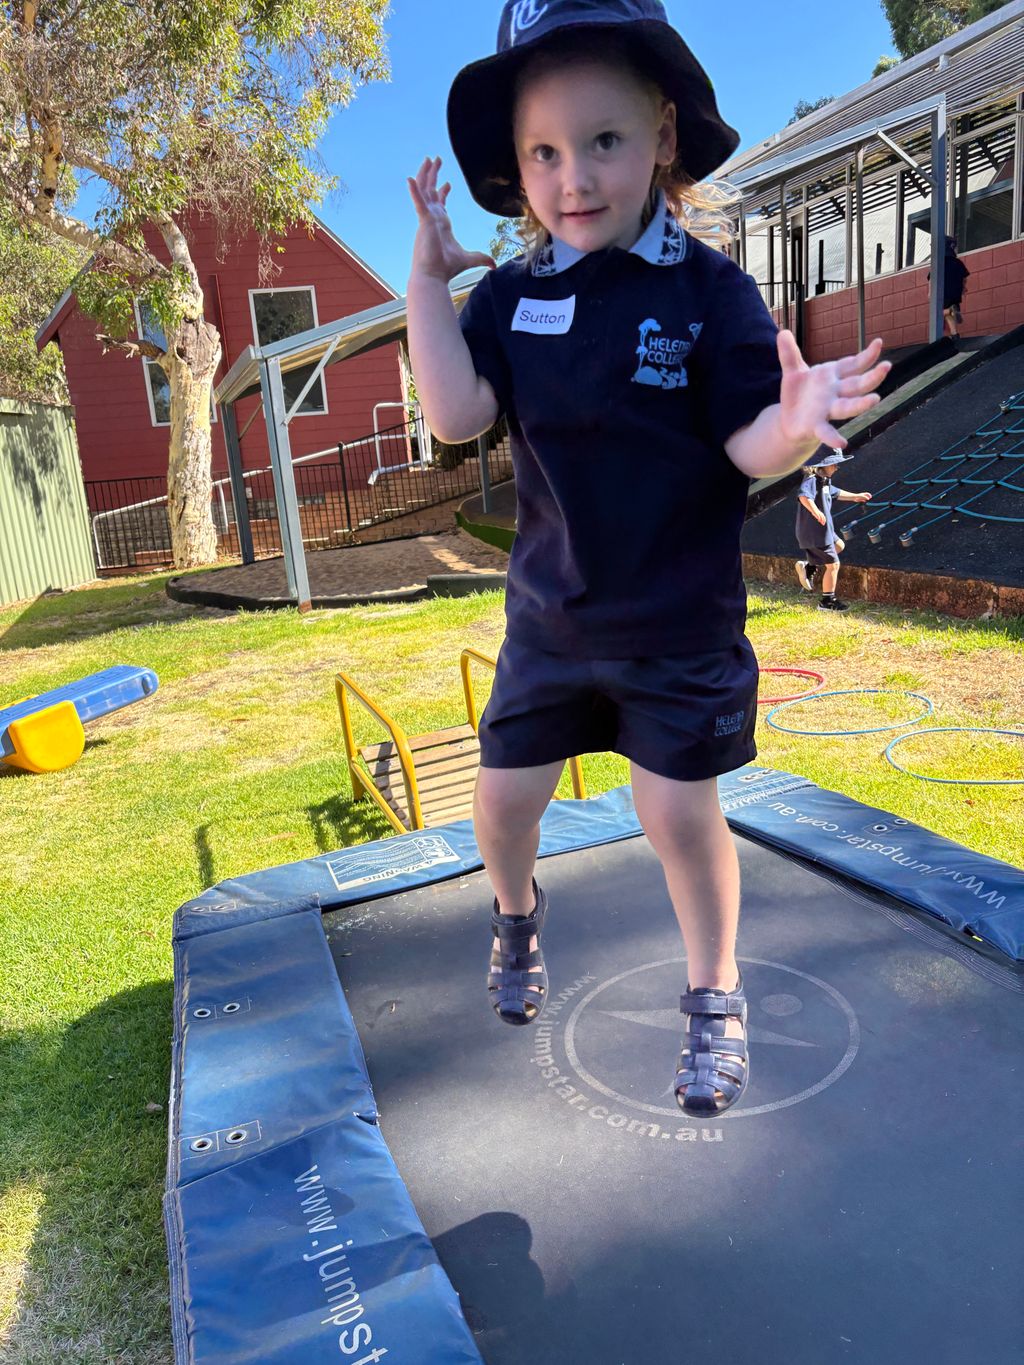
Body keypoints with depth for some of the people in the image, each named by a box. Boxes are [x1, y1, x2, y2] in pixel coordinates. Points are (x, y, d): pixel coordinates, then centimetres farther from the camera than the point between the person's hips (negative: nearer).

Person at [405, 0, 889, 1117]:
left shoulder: (709, 291, -9)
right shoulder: (510, 295, -2)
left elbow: (749, 446, -13)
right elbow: (455, 416, -13)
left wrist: (795, 422, -35)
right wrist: (427, 281, -17)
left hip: (679, 622, -3)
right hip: (549, 616, 3)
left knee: (679, 811, 2)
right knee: (502, 798, 10)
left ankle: (715, 997, 29)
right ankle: (517, 917, 45)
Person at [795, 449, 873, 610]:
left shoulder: (823, 480, 11)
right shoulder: (812, 480, -21)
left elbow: (835, 493, 30)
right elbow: (804, 496, -43)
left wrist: (855, 496, 39)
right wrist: (815, 511, -59)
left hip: (823, 530, 10)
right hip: (815, 532, -10)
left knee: (839, 545, 27)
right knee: (833, 564, -2)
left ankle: (809, 566, 18)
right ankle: (827, 601, 9)